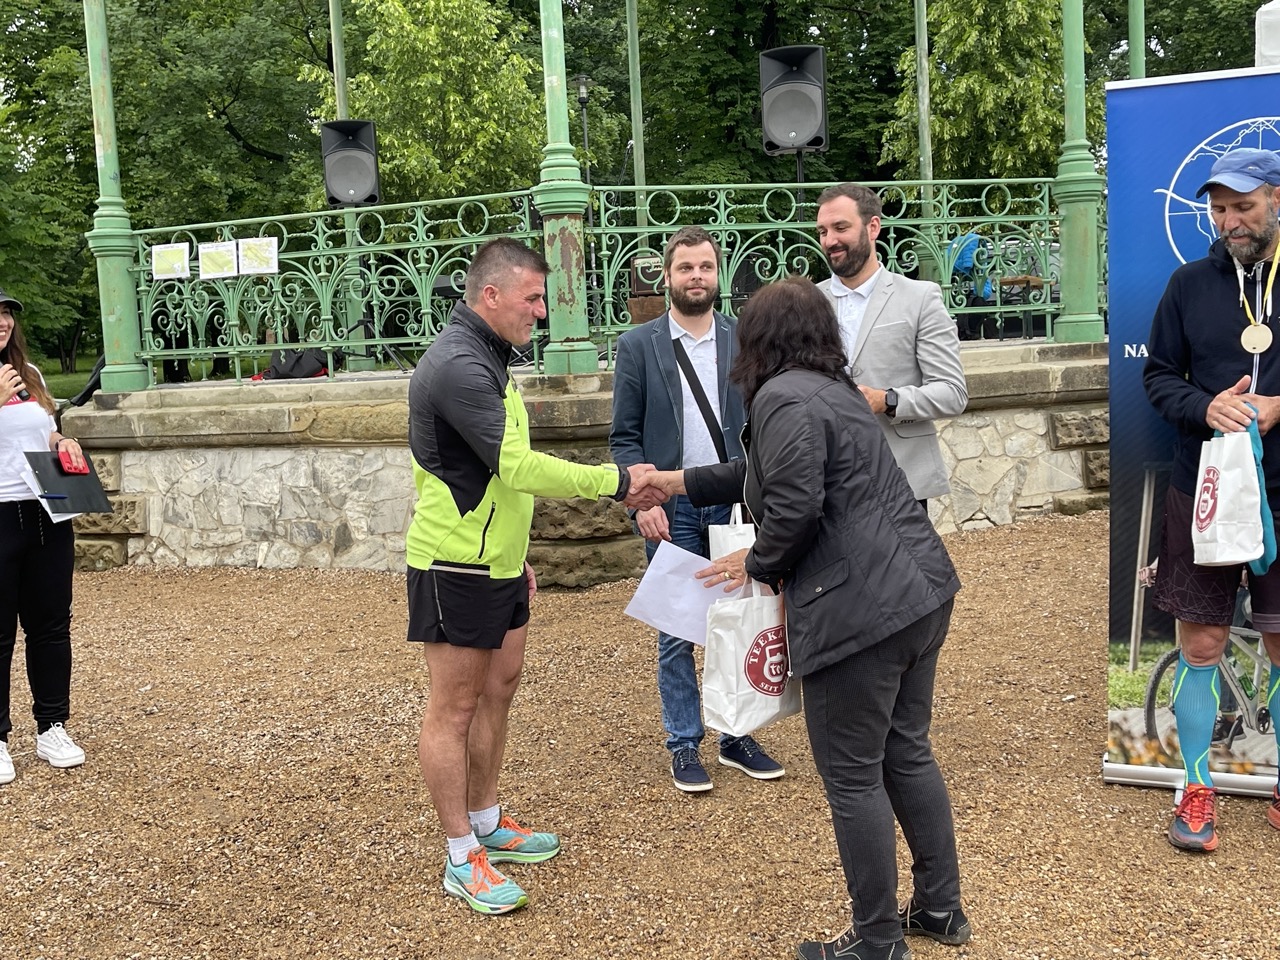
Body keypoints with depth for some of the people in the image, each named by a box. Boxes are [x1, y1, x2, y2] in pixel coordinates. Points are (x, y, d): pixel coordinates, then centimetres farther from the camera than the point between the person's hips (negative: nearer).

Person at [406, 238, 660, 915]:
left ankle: (486, 823, 30)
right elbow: (519, 467, -27)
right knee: (454, 707, 0)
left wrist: (515, 554, 21)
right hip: (455, 568, -10)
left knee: (499, 684, 16)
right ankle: (462, 860, 10)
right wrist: (616, 481, -20)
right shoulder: (458, 366, -21)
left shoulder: (483, 358, 14)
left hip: (494, 562, 10)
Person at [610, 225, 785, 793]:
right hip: (672, 509, -1)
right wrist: (643, 500, -11)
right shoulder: (638, 346, 2)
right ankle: (684, 745, 17)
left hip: (735, 504, 2)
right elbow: (625, 437, 1)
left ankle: (737, 736, 22)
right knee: (676, 634, 5)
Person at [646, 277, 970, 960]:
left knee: (853, 776, 4)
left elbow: (794, 507, -22)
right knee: (907, 753, 21)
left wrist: (757, 564, -3)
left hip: (862, 611, -10)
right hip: (921, 590, 10)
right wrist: (681, 482, 38)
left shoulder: (784, 397, -12)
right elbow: (765, 471, 31)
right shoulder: (832, 387, 19)